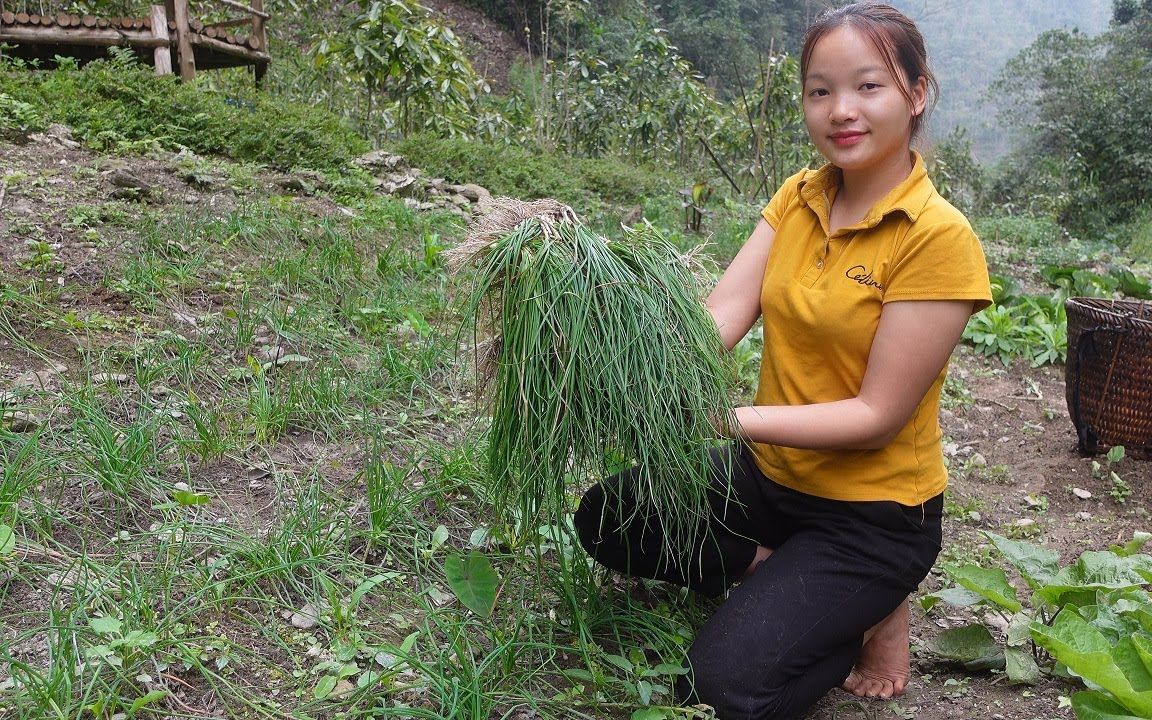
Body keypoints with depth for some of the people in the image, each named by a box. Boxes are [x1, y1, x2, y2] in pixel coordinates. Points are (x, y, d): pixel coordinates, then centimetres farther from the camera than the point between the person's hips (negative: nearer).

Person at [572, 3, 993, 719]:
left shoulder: (939, 237, -20)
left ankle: (871, 607, 7)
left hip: (874, 508, -6)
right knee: (606, 520, -4)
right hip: (769, 472, 6)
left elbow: (876, 416, -21)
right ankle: (783, 579, 5)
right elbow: (717, 317, -13)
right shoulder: (799, 197, -2)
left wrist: (729, 418, -31)